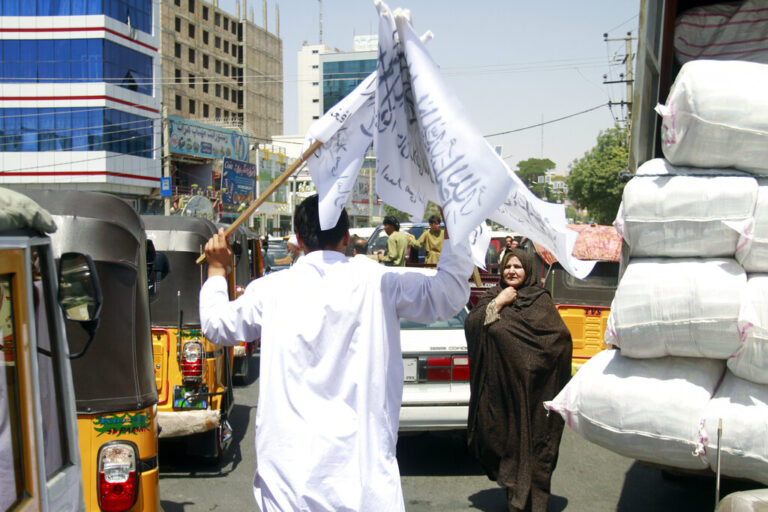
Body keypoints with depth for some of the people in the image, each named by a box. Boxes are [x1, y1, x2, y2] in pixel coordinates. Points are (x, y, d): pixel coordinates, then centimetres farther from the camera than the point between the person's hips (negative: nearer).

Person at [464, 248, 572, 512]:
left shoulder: (540, 299, 5)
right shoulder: (492, 297, 12)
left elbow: (560, 336, -9)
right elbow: (470, 325, -3)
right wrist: (497, 304, -8)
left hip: (531, 388, -2)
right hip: (500, 385, 2)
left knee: (533, 442, -1)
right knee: (507, 439, 5)